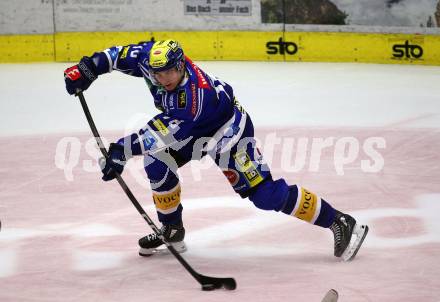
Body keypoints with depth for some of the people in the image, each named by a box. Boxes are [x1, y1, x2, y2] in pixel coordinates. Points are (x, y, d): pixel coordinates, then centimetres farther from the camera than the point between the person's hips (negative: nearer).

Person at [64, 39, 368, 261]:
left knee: (263, 192, -16)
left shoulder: (195, 95, -40)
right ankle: (172, 230, 11)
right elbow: (121, 55, -4)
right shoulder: (152, 58, -20)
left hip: (228, 128, -8)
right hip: (196, 130, 8)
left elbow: (164, 135, -38)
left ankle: (340, 223, -10)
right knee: (156, 161, -7)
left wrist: (123, 149, -39)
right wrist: (87, 68, -11)